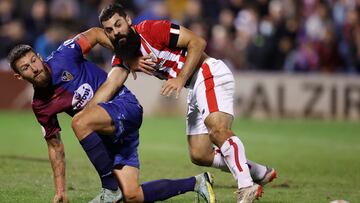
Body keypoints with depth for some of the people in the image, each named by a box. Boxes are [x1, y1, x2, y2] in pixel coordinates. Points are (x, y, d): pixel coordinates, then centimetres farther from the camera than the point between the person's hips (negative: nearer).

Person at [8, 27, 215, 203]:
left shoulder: (62, 58, -11)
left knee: (79, 121, -34)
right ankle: (196, 183, 15)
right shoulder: (41, 107, 4)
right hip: (108, 135, 6)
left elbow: (95, 34, 1)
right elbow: (55, 146, 13)